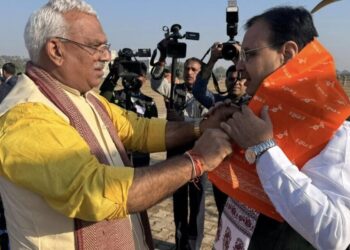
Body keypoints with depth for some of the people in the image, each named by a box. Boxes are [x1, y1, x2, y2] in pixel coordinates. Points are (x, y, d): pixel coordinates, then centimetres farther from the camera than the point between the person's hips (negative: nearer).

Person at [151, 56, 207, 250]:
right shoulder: (173, 90, 5)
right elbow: (156, 82, -14)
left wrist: (183, 119, -23)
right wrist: (162, 58, -26)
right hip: (175, 151, 2)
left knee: (196, 199, 6)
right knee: (178, 198, 14)